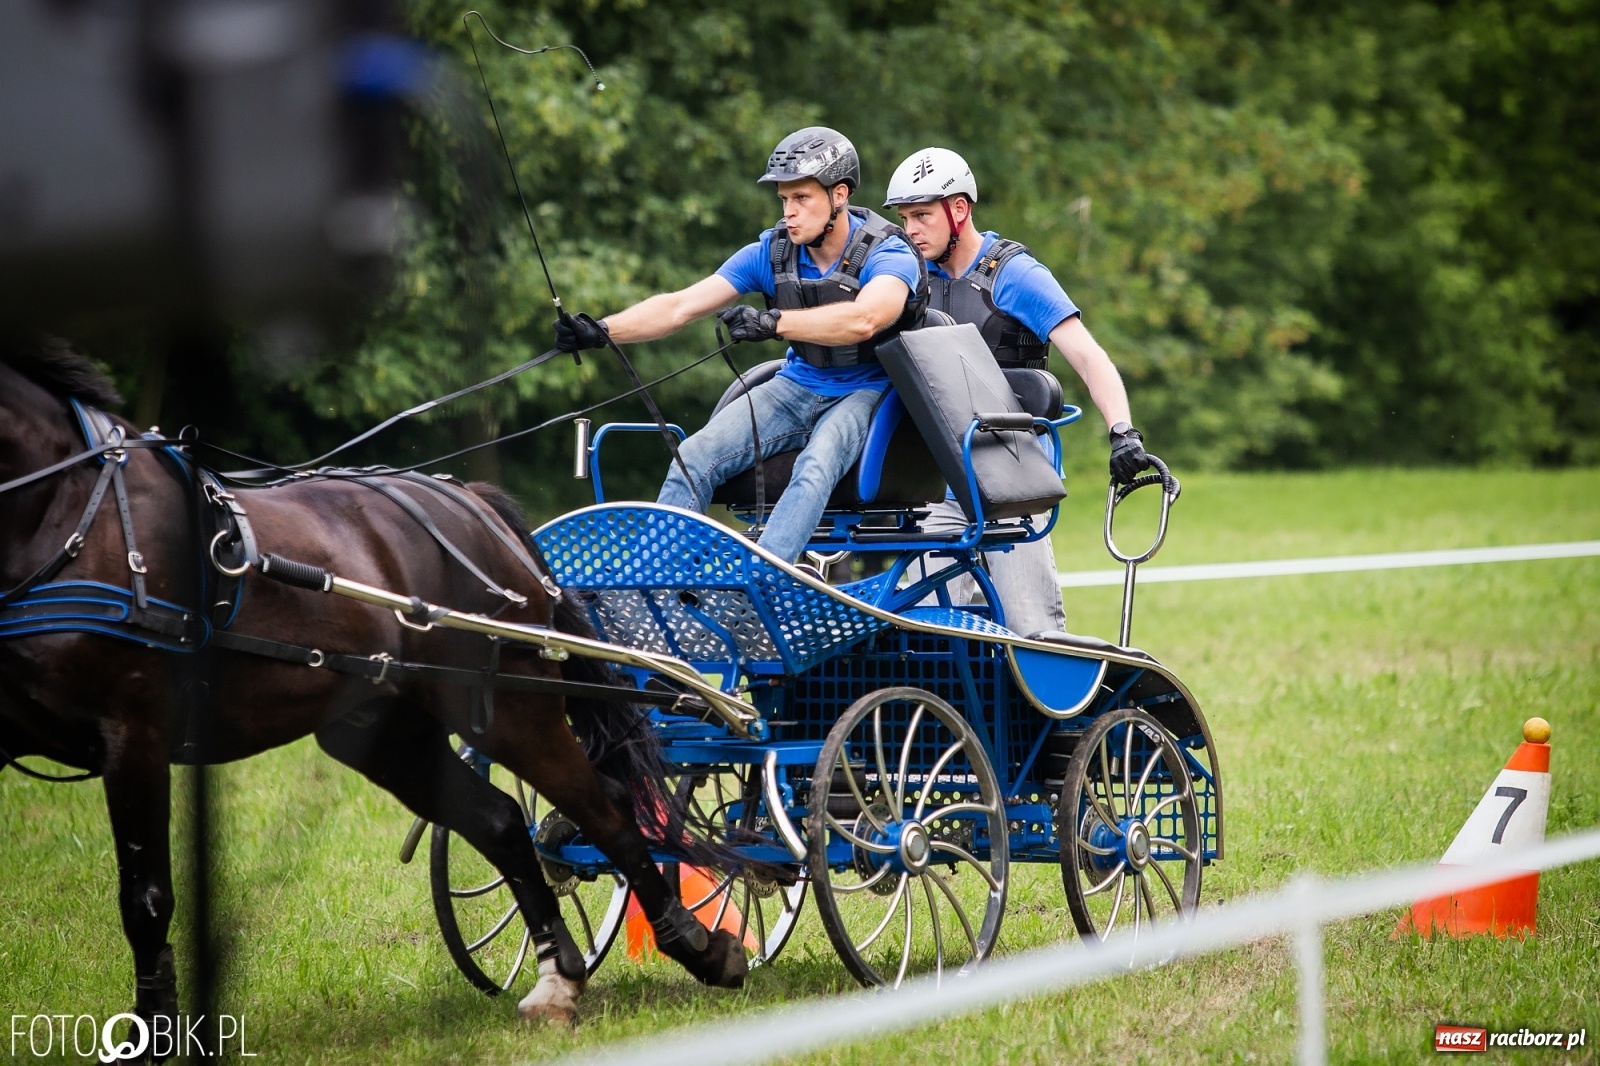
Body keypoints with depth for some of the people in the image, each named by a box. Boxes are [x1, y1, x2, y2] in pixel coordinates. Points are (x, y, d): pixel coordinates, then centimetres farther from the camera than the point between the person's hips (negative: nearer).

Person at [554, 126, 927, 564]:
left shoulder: (887, 254, -16)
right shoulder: (772, 252, -1)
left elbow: (863, 319, -39)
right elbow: (680, 306, -6)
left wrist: (774, 323, -48)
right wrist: (602, 330, -20)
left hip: (864, 393, -5)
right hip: (797, 386, 5)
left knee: (815, 469, -37)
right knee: (694, 457, -17)